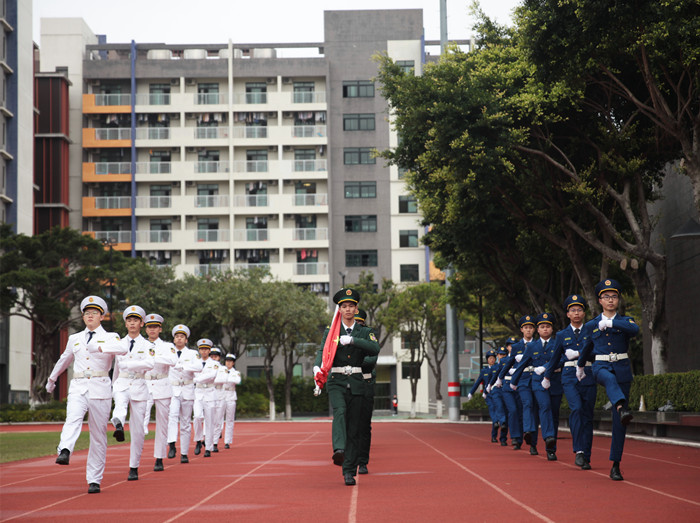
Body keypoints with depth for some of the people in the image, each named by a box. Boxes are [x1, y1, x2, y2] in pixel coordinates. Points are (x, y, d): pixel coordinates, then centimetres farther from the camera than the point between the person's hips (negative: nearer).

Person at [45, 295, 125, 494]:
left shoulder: (110, 337, 5)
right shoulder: (74, 339, 17)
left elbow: (123, 349, -18)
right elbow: (64, 360, 34)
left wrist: (100, 347, -33)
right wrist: (51, 379, 47)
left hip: (100, 390, -1)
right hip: (77, 388, 2)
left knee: (98, 436, 1)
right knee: (73, 419, -29)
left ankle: (94, 480, 8)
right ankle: (65, 452, -55)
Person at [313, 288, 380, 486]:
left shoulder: (365, 332, 9)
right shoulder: (331, 332, 7)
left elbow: (375, 349, -11)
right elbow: (322, 351, -9)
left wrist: (351, 340, -19)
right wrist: (317, 368, -30)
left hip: (356, 383, 1)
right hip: (336, 382, -1)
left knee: (353, 429, 1)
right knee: (339, 412, -29)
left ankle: (349, 471, 6)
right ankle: (339, 450, -48)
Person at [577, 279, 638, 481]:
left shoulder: (626, 321, 9)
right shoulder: (591, 326, 12)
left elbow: (635, 329, -16)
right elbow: (586, 349, 30)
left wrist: (610, 323, -18)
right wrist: (580, 367, 42)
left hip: (622, 368, 1)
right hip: (601, 367, -1)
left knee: (618, 422, -3)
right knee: (610, 379, -41)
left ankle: (615, 465, 3)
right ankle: (622, 410, -71)